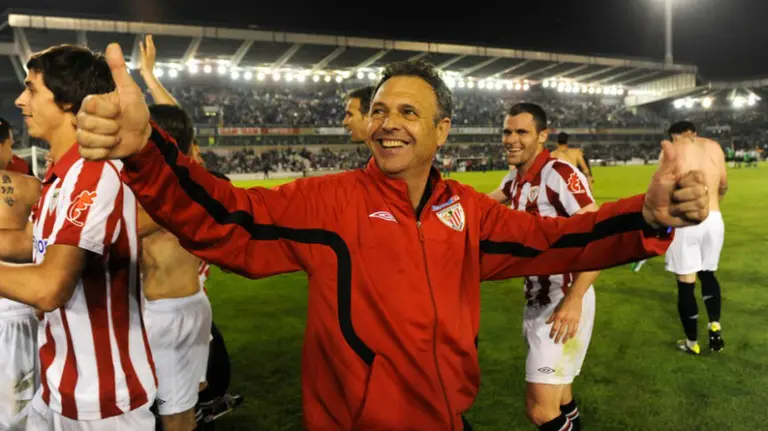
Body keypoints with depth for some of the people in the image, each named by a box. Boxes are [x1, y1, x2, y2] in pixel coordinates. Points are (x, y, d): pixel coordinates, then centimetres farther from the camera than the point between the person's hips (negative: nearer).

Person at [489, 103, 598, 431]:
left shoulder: (560, 174, -18)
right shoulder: (515, 177, 7)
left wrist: (574, 299, -29)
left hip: (564, 302, -8)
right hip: (536, 300, 8)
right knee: (558, 399, 18)